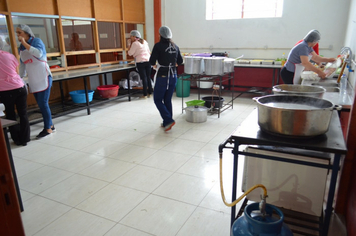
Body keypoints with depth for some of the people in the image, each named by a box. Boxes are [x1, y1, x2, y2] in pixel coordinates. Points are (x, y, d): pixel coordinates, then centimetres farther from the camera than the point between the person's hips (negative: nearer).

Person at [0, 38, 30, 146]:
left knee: (10, 115, 14)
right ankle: (24, 139, 15)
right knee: (23, 114, 11)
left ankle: (17, 139, 19)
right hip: (19, 88, 1)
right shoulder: (10, 56, 2)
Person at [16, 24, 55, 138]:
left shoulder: (36, 41, -3)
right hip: (33, 81, 7)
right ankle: (50, 125, 18)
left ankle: (47, 128, 3)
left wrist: (25, 43, -20)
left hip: (43, 77, -6)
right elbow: (22, 65, 20)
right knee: (41, 104, 7)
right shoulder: (21, 48, 15)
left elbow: (39, 53, -24)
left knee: (43, 103, -6)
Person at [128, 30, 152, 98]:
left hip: (140, 62, -6)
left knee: (144, 78, -4)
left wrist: (130, 45, 1)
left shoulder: (135, 43, -7)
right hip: (148, 61, 6)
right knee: (148, 77, 10)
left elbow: (130, 53, -7)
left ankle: (145, 94, 1)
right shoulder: (145, 42, 14)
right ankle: (150, 93, 16)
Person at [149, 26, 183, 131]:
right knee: (168, 100, 15)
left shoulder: (158, 46, -11)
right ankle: (166, 123, 21)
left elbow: (152, 61, -12)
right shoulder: (175, 46, 5)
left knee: (158, 100, 7)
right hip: (173, 76, 6)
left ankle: (168, 120, -6)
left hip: (162, 76, -6)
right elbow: (180, 61, 12)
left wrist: (155, 65, 8)